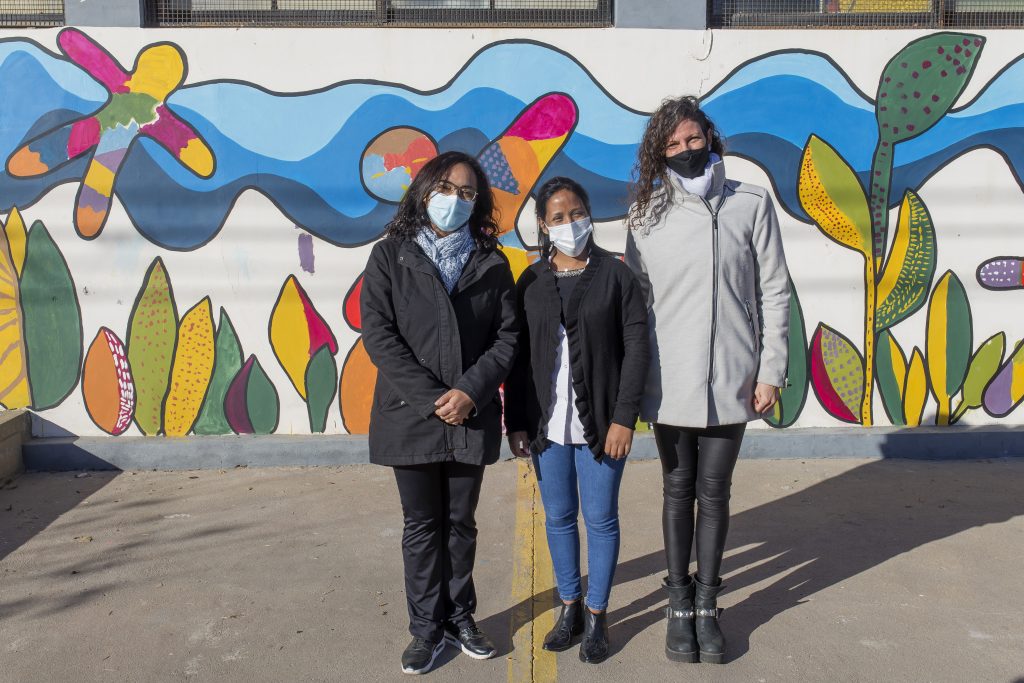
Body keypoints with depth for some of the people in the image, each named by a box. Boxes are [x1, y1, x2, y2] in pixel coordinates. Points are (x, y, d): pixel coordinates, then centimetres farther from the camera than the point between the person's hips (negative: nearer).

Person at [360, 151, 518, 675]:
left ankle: (460, 617, 30)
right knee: (422, 525, 11)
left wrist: (470, 390, -14)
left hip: (472, 416, 2)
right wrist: (431, 397, -15)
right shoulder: (391, 256, 1)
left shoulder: (490, 262, 6)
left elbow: (508, 335, 1)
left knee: (461, 523, 14)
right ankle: (427, 627, 24)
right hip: (411, 415, -1)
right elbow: (378, 333, -7)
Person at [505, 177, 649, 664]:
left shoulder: (615, 274, -2)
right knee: (558, 518, 12)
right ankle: (569, 607, 29)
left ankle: (596, 615, 22)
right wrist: (515, 422, 2)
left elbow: (636, 348, -5)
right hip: (547, 423, 3)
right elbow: (518, 356, 6)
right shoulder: (531, 282, 6)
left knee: (600, 519, 6)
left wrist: (624, 418, -11)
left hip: (600, 422, -2)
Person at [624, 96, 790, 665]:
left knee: (714, 493, 10)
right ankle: (679, 605, 26)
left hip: (731, 380, 0)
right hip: (670, 382, 1)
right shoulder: (646, 217, 2)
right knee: (678, 490, 12)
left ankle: (707, 605, 26)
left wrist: (770, 371, -3)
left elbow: (774, 293, 1)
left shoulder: (751, 204, -1)